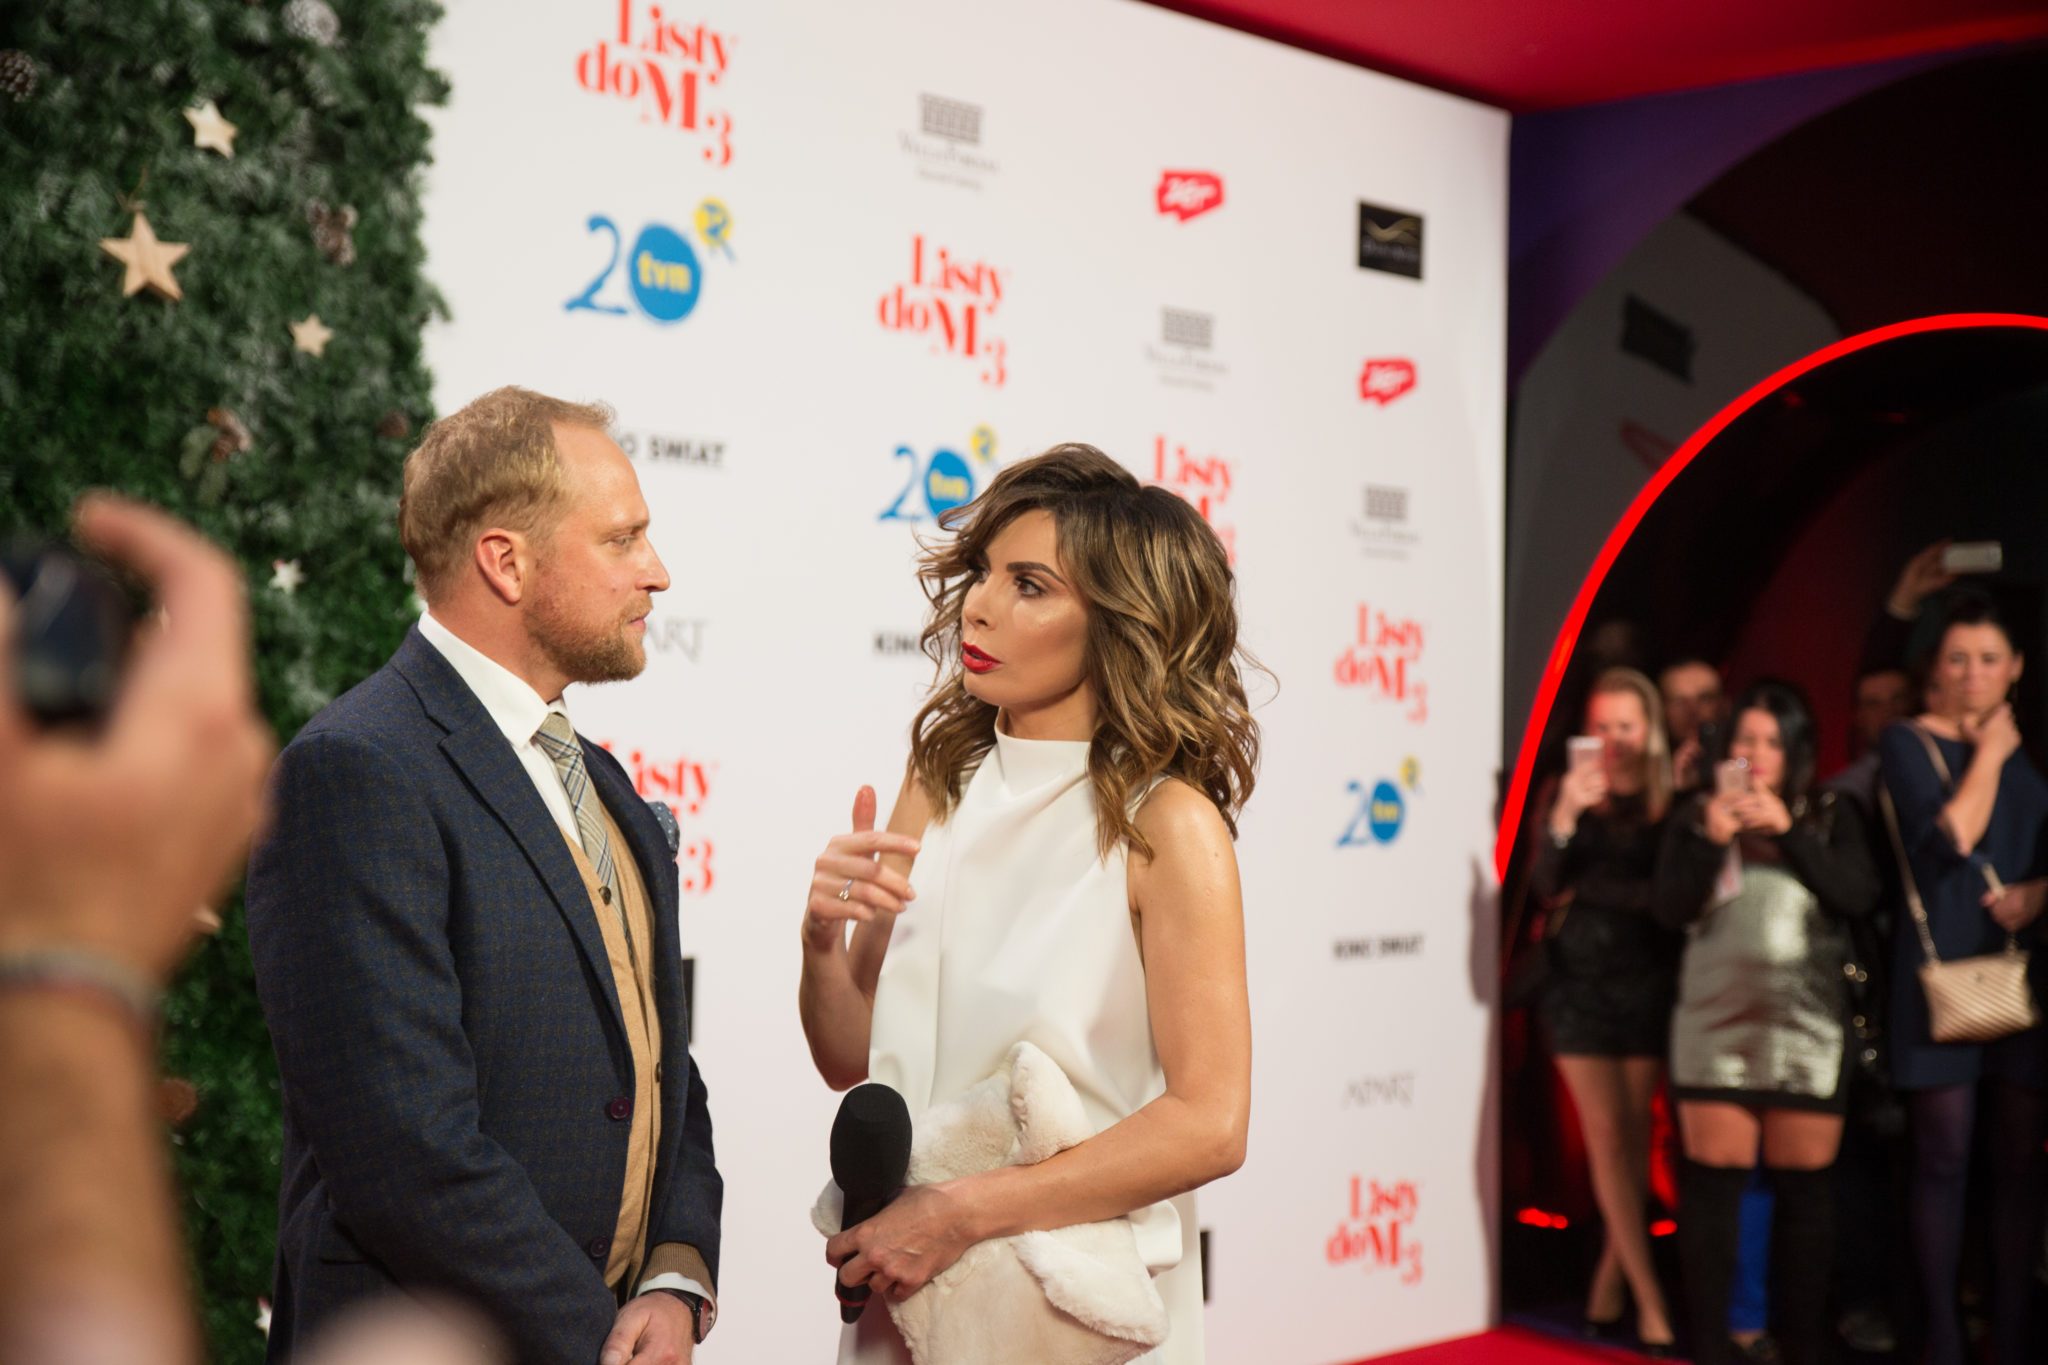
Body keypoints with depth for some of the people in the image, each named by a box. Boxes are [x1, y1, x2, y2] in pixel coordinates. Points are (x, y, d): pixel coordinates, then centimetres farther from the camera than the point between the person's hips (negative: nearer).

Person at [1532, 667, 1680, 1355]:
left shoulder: (1673, 801, -2)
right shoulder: (1576, 794, 2)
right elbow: (1545, 884, -10)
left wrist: (1591, 890, -8)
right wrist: (1564, 819, -24)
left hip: (1647, 982, -1)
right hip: (1579, 982, 1)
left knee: (1632, 1138, 3)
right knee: (1608, 1137, -2)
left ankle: (1610, 1275, 19)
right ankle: (1649, 1300, 1)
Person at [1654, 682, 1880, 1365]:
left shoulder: (1832, 817, 9)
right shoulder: (1696, 816, 8)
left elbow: (1858, 895, -6)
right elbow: (1672, 909, -2)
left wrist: (1788, 830, -12)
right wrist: (1713, 838, -15)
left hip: (1809, 1032, 0)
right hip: (1717, 1028, 0)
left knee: (1804, 1190, 4)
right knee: (1714, 1185, -2)